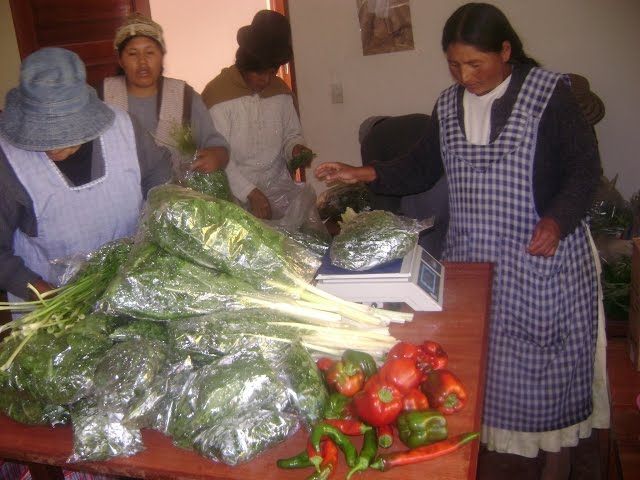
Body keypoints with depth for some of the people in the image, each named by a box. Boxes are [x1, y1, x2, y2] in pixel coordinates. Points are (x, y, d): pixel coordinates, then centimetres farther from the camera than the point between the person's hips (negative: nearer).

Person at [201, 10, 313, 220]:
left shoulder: (281, 90, 5)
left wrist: (295, 148, -8)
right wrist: (250, 193, -21)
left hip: (281, 192, 5)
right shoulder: (217, 94, -13)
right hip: (238, 196, -4)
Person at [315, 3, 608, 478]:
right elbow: (421, 167, 13)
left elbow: (585, 166, -6)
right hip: (471, 258, 4)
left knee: (552, 365, 7)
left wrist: (558, 219, -23)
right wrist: (363, 173, 0)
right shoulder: (448, 105, 8)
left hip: (546, 256, -4)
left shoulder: (550, 93, -8)